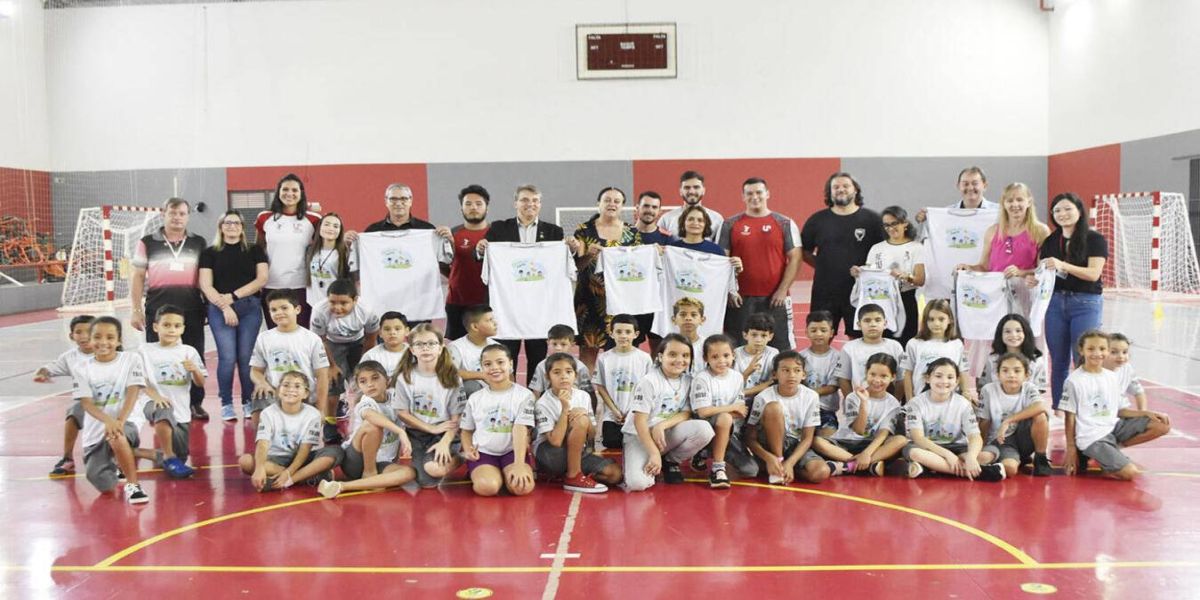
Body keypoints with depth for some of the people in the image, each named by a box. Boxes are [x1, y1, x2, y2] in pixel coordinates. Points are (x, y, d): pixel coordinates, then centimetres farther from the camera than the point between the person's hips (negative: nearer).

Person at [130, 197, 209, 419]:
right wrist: (135, 310, 1)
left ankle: (196, 403, 14)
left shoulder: (199, 243, 11)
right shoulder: (148, 243, 7)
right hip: (158, 308, -1)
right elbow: (138, 278, 7)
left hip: (192, 308, 1)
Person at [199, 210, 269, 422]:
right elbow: (206, 286, 3)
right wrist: (224, 306, -9)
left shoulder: (255, 251, 12)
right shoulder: (210, 253, 10)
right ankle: (226, 404, 2)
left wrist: (233, 296, -6)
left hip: (250, 307, 1)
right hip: (219, 309, -1)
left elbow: (262, 279, 1)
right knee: (227, 357, -9)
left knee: (246, 356, -4)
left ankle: (248, 403, 7)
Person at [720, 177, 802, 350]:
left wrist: (783, 290, -7)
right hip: (740, 299, 1)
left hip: (775, 298, 0)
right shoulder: (730, 225, 6)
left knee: (781, 347, 3)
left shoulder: (785, 224, 5)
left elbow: (795, 258, 1)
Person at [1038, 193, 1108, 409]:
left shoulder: (1094, 239, -3)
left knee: (1083, 360, -6)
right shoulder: (1050, 242, 11)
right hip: (1056, 302, 4)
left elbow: (1093, 273, -13)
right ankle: (1057, 409, 13)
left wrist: (1063, 266, -25)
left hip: (1086, 303, -4)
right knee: (1058, 361, 6)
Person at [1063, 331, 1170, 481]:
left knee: (1162, 425, -4)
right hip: (1092, 437, -7)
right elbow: (1070, 417, -5)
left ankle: (1114, 449, 0)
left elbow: (1121, 410, 13)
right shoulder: (1074, 381, -8)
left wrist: (1147, 413, -2)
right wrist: (1071, 448, -5)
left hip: (1114, 426, 7)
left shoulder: (1114, 377, 9)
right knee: (1130, 472, -21)